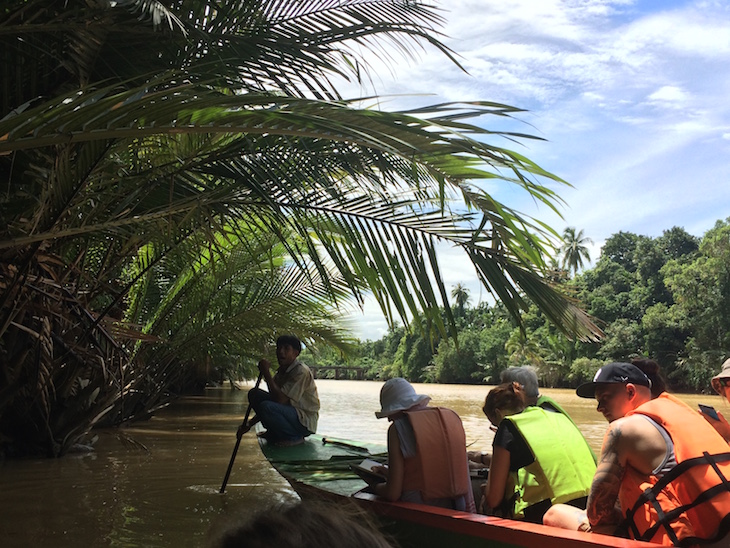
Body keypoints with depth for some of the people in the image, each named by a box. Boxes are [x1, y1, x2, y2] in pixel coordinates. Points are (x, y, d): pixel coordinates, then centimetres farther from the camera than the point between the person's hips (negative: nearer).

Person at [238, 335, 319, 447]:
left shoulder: (301, 371, -19)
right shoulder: (282, 371, 9)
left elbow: (281, 400, -27)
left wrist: (266, 373, -22)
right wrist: (249, 424, 7)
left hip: (305, 422, -9)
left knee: (267, 407, -32)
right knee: (254, 394, 1)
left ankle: (293, 437, -10)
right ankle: (274, 433, 8)